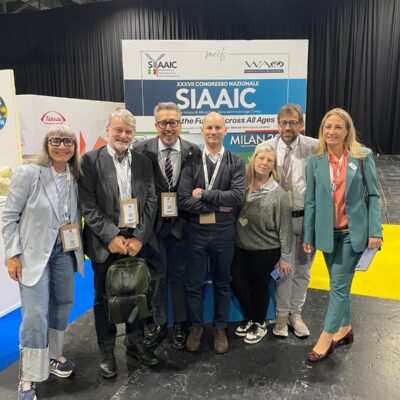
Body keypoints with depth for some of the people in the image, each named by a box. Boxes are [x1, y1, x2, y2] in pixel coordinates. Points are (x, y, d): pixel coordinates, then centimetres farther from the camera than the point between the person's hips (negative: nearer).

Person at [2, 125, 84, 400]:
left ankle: (52, 357, 37)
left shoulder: (75, 177, 2)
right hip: (34, 253, -5)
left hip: (65, 251, 5)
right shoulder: (28, 174, -12)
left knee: (62, 305, 15)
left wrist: (78, 247, 4)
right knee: (36, 314, -5)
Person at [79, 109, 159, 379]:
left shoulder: (143, 162, 6)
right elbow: (88, 205, -8)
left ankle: (135, 345, 34)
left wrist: (139, 238, -7)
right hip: (105, 243, -2)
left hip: (137, 241, 3)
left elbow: (151, 202, 2)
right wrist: (111, 237, -14)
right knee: (105, 298, 11)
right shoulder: (91, 160, -4)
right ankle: (107, 353, 30)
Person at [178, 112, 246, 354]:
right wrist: (218, 206, -14)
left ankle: (220, 328, 33)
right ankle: (196, 326, 32)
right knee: (194, 284, 11)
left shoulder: (236, 163, -1)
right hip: (196, 231, 0)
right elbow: (183, 200, -11)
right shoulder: (192, 162, -1)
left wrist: (204, 193, -15)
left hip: (224, 232, 0)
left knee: (222, 282, 15)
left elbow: (238, 196, -15)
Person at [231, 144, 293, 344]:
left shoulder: (279, 194, -12)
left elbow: (285, 227, -9)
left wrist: (285, 256, -7)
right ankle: (250, 318, 37)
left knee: (259, 286, 11)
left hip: (266, 250, -4)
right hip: (241, 247, 4)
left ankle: (260, 323, 36)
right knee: (237, 282, 9)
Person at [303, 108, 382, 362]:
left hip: (354, 231, -3)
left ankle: (326, 338, 12)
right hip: (328, 232, 3)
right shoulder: (315, 162, 0)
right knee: (340, 283, 15)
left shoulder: (363, 157, -6)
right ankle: (345, 328, 34)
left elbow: (374, 195, -3)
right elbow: (311, 201, 3)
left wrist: (375, 231, -9)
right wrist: (308, 235, 4)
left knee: (339, 284, 0)